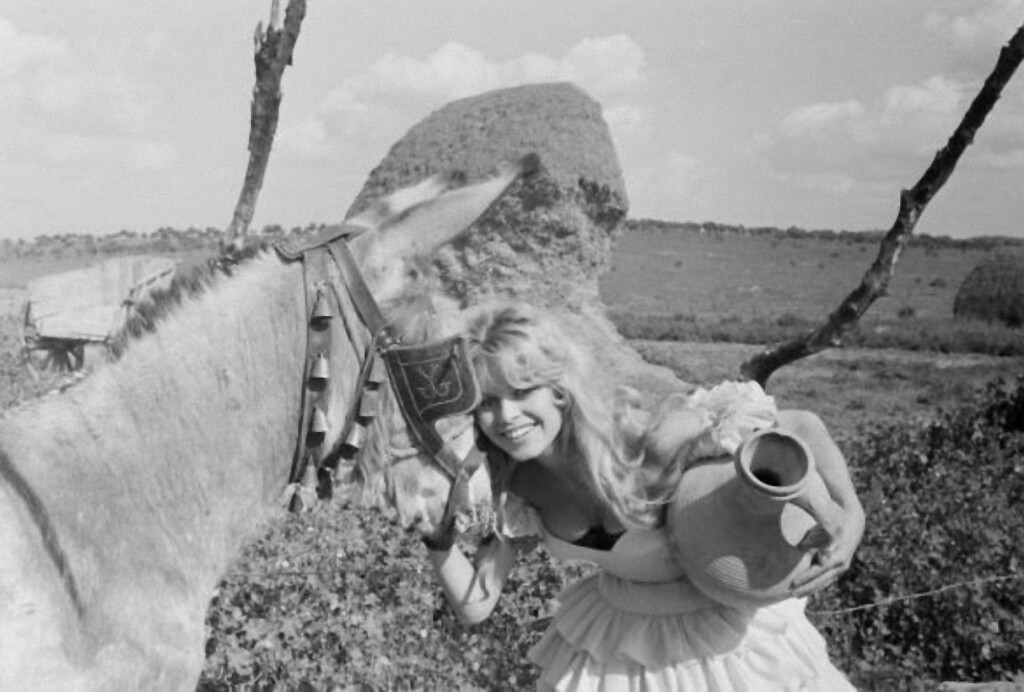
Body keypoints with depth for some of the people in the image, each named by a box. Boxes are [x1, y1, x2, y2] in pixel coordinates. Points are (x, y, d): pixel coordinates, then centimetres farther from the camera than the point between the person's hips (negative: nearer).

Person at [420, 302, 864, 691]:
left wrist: (851, 515, -35)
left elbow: (801, 425, -23)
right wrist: (438, 535, -24)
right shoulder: (516, 484, -15)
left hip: (727, 628, -4)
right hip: (613, 636, 4)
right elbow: (475, 605, -9)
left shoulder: (651, 444, -33)